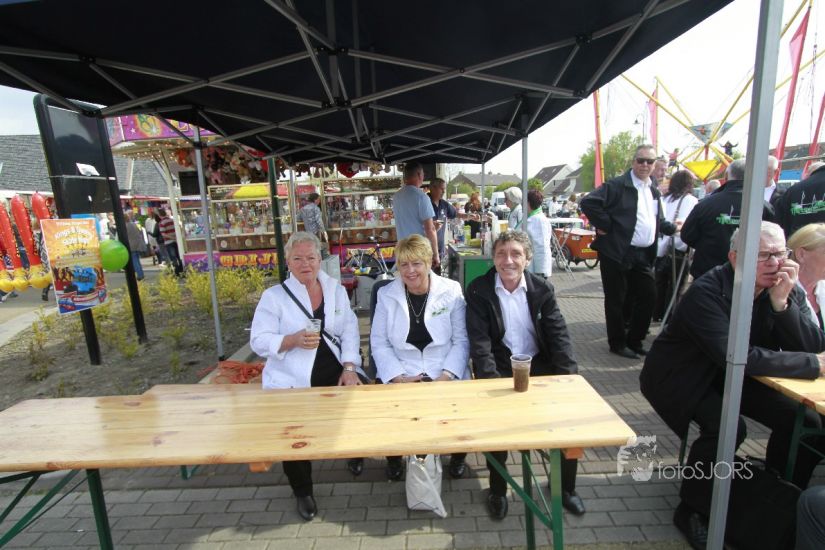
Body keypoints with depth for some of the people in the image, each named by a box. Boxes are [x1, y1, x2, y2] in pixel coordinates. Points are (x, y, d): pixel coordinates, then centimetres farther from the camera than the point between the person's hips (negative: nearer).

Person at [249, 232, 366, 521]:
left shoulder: (336, 289, 8)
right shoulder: (273, 295, -1)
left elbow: (350, 331, 3)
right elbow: (259, 341, -7)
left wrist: (349, 368, -10)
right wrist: (294, 340, -25)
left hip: (335, 373, 3)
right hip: (292, 382, -2)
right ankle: (303, 491, 14)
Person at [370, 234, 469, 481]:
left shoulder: (451, 291, -1)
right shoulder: (386, 294, 2)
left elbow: (461, 340, -2)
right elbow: (379, 343, 1)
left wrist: (446, 376, -14)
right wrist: (397, 377, -11)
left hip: (446, 375, 0)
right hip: (401, 376, 1)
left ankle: (458, 455, 16)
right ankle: (394, 458, 14)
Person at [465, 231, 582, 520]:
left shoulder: (543, 289, 1)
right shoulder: (478, 290, -7)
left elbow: (558, 334, 0)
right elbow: (479, 340, -13)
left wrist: (569, 377, -13)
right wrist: (492, 380, -25)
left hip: (538, 363, 3)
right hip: (499, 367, -3)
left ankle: (565, 484, 14)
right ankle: (497, 488, 3)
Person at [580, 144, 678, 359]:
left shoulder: (654, 190, 17)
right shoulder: (617, 185, -8)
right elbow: (588, 203, -19)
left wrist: (673, 228, 15)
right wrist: (605, 226, -16)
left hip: (644, 255, 8)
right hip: (617, 253, -7)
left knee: (648, 296, 10)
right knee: (616, 301, 3)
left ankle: (635, 341, 27)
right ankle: (618, 344, 19)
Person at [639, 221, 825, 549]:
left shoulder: (787, 290, -5)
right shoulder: (706, 292, -27)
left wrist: (782, 302, -25)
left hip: (731, 376, 7)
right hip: (679, 377, -7)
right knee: (726, 427, -28)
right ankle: (692, 511, -4)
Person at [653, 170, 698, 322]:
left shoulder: (664, 198, 7)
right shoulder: (691, 200, -5)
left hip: (660, 248, 4)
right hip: (678, 249, -4)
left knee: (660, 283, 14)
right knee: (674, 287, 6)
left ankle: (657, 314, 24)